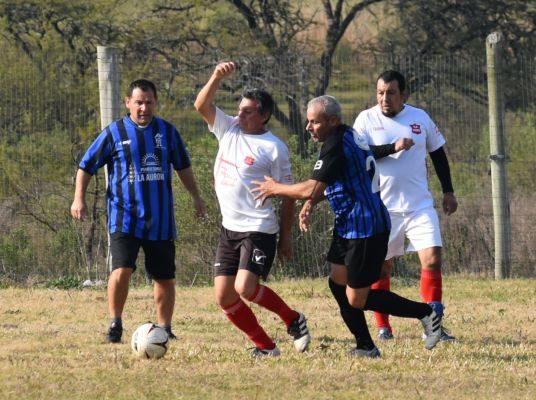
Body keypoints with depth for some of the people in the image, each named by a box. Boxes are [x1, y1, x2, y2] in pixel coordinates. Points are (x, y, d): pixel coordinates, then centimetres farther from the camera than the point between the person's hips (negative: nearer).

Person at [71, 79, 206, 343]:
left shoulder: (167, 131, 7)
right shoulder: (114, 133, -1)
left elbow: (182, 166, 21)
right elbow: (86, 166, 4)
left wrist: (195, 196, 20)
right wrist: (79, 198, -5)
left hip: (160, 219, 3)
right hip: (124, 217, -3)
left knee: (164, 277, 6)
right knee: (122, 270, -19)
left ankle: (164, 329, 20)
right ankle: (115, 324, -3)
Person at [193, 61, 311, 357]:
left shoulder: (273, 148, -9)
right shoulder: (229, 129, 7)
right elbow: (202, 105, -2)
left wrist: (286, 236, -5)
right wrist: (217, 77, -17)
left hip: (259, 230, -7)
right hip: (229, 229, 7)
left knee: (245, 288, -21)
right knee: (224, 297, 1)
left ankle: (294, 320, 2)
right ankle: (265, 346, 13)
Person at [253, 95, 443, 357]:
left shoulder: (336, 145, -20)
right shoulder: (347, 136, 12)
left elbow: (312, 189, -24)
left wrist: (275, 189, -9)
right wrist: (310, 203, 9)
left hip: (365, 229, -10)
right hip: (349, 227, 10)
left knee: (356, 300, -4)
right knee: (338, 283, 14)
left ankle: (426, 313, 2)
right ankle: (366, 348, 18)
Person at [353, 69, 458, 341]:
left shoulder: (420, 118, 5)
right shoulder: (367, 119, -3)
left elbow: (438, 153, 17)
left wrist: (448, 191, 17)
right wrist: (393, 148, -25)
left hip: (420, 205, 2)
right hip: (383, 207, -2)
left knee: (432, 260, -11)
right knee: (381, 267, 4)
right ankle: (382, 327, 16)